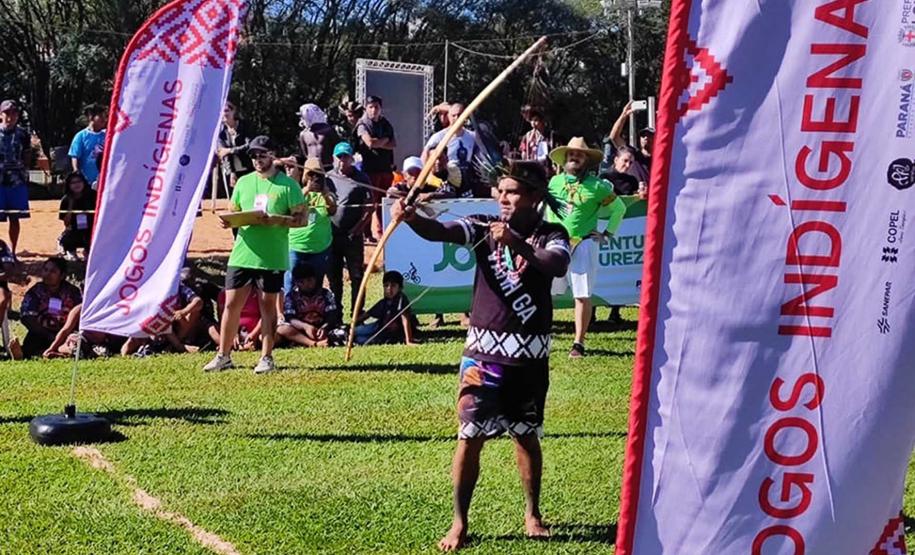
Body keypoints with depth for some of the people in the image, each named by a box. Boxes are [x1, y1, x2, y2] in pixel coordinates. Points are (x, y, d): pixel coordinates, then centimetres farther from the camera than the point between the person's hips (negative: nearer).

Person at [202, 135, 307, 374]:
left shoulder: (287, 184, -1)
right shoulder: (244, 182, 13)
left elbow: (302, 218, -4)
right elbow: (234, 212, 19)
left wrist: (275, 220, -18)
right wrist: (227, 220, -5)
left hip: (272, 257, -4)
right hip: (242, 254, 4)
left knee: (267, 305, 3)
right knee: (232, 303, 3)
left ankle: (266, 358, 10)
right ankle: (223, 356, 11)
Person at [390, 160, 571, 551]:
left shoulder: (551, 235, -1)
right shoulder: (484, 227, 0)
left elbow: (558, 266, -23)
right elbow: (440, 232, -19)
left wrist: (516, 243, -37)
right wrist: (410, 218, -39)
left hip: (530, 354, 0)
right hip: (484, 350, 0)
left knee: (526, 435, 13)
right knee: (470, 436, -5)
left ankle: (532, 515, 29)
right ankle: (459, 523, 2)